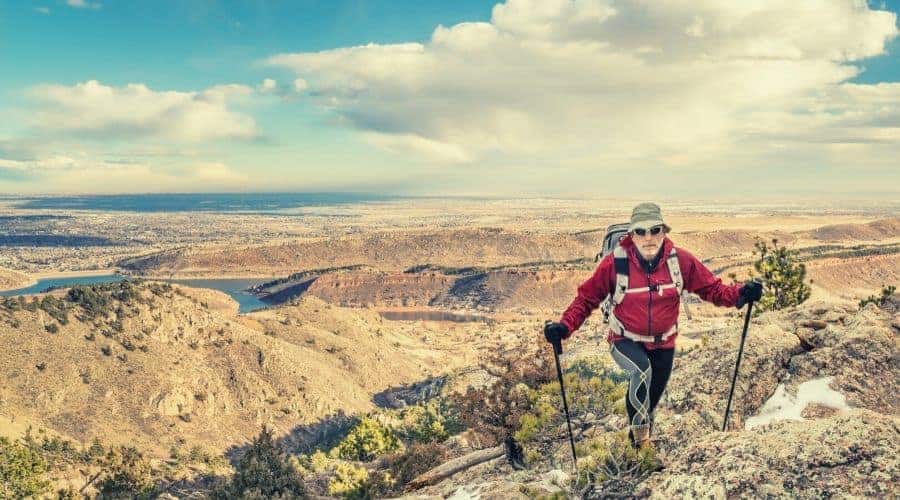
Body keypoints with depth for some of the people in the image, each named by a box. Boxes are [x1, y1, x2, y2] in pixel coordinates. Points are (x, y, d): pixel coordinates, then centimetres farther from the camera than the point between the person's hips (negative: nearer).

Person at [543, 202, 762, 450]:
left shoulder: (680, 260, -15)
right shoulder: (615, 263, -20)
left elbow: (712, 288, -7)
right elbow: (587, 298, -14)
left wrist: (739, 294, -27)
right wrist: (565, 325, -28)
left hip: (663, 344, 3)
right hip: (626, 341, -3)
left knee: (652, 396, 20)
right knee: (642, 369, -35)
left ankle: (641, 435, 54)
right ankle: (640, 429, -13)